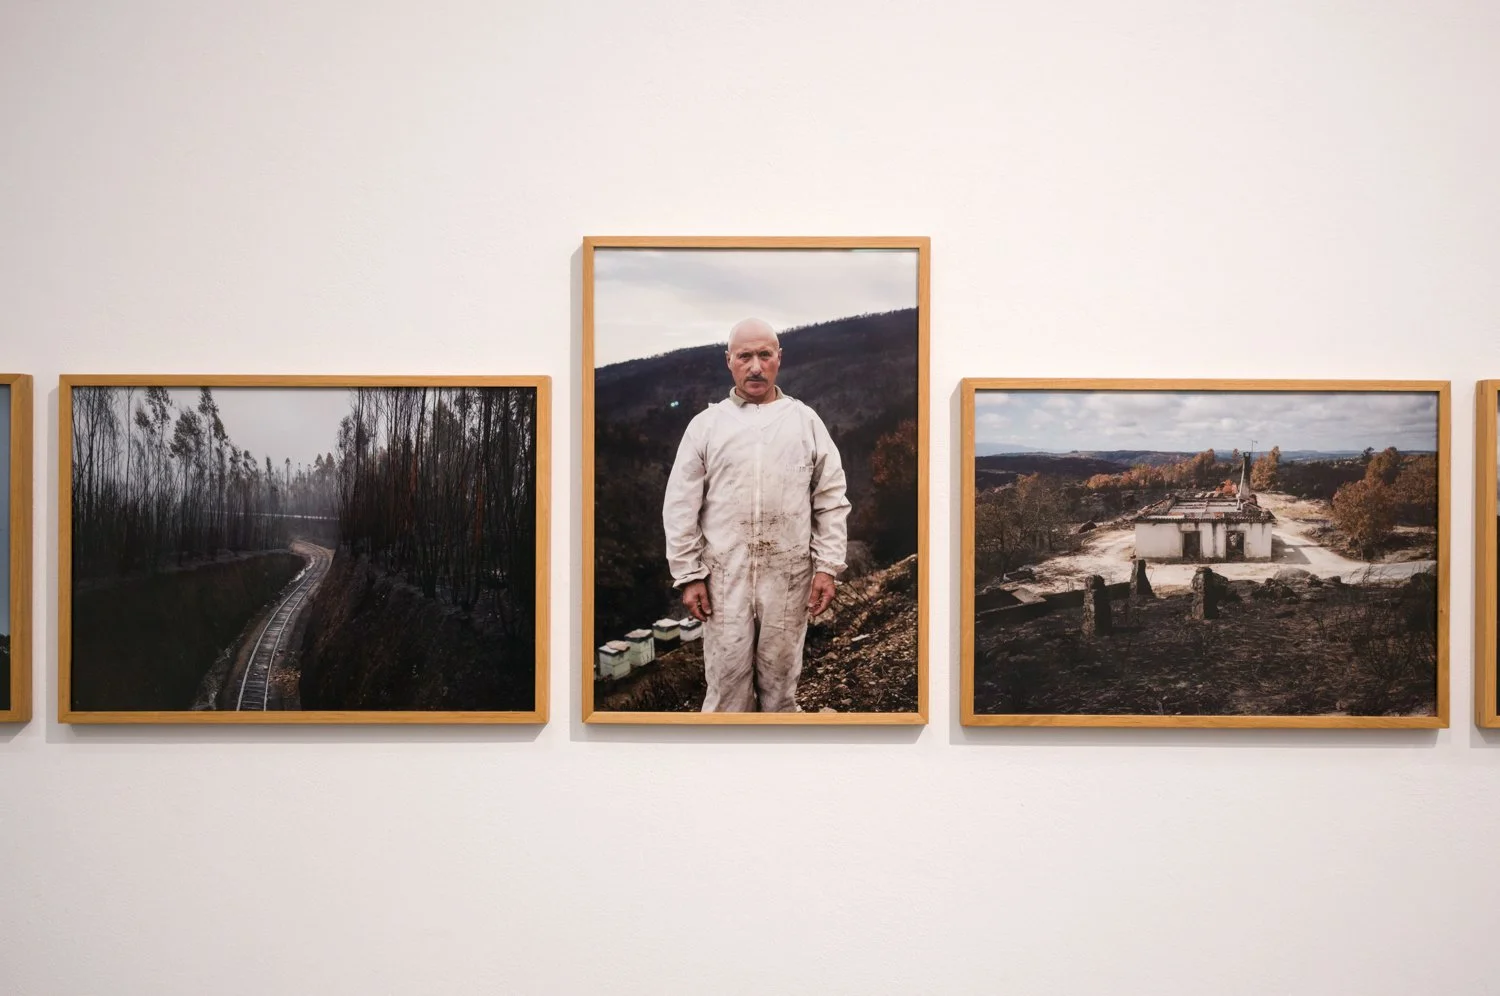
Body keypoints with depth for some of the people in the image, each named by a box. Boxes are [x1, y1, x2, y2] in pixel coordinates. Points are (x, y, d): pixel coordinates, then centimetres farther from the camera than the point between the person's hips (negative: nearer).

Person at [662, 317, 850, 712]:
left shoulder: (806, 421, 6)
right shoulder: (705, 424, 4)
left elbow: (831, 500, 5)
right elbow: (681, 507, 3)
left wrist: (827, 567, -2)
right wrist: (689, 575, -2)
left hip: (789, 575, 1)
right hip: (724, 575, -1)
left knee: (780, 677, 9)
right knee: (727, 679, 2)